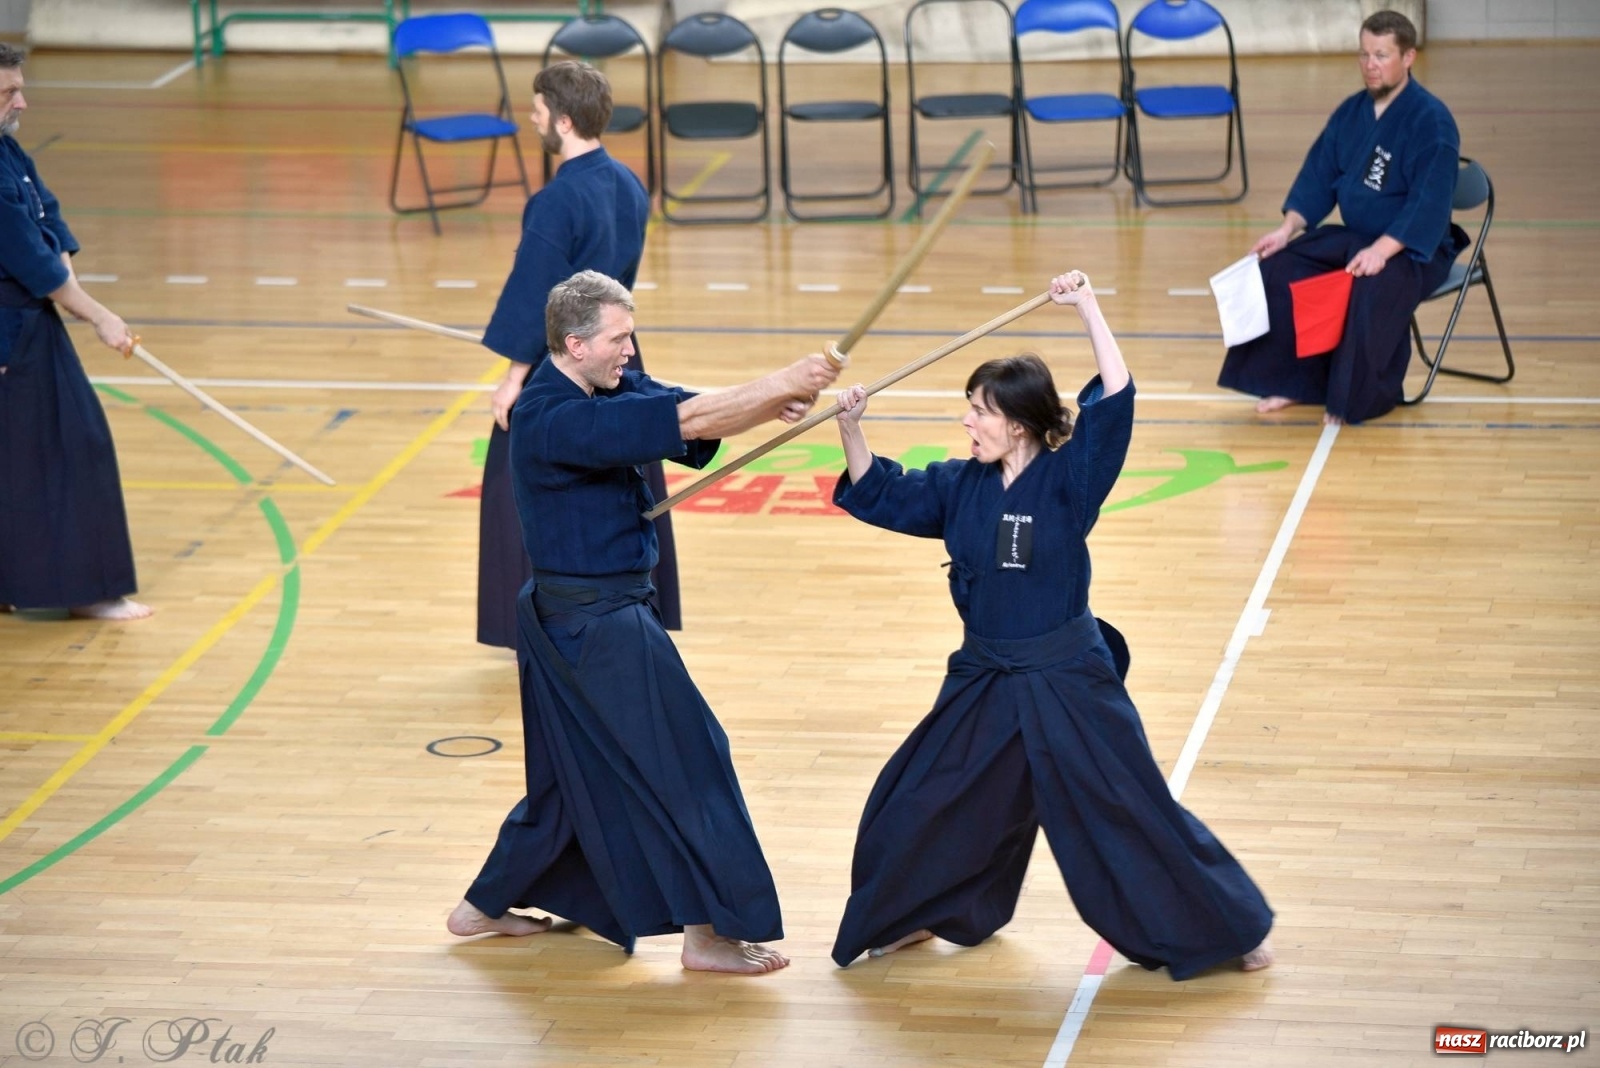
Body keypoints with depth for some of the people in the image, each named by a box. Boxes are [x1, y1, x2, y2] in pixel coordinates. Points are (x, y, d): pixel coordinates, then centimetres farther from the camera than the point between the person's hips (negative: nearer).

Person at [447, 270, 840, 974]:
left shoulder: (612, 388, 4)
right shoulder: (554, 420, -24)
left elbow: (693, 422, -1)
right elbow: (685, 421, -30)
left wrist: (775, 405, -20)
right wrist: (784, 383, -27)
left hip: (582, 619, 10)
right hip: (593, 626, -10)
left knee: (579, 772, 20)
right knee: (684, 763, -3)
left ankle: (486, 906, 33)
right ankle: (711, 932, 5)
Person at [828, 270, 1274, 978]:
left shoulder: (1068, 480, -13)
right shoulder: (960, 487, 1)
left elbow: (1113, 401, -24)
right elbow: (877, 494, 8)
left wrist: (1088, 309, -30)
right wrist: (850, 427, -8)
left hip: (1067, 686, -5)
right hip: (983, 684, 5)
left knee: (1131, 813, -1)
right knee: (918, 803, 11)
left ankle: (1222, 930, 12)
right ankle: (919, 915, 35)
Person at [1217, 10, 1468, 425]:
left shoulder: (1431, 121, -17)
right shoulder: (1351, 113, 6)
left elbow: (1429, 204, -25)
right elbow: (1318, 178, 11)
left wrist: (1382, 250, -34)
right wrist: (1288, 229, -4)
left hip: (1411, 248, -7)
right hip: (1352, 237, 7)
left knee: (1371, 289, -37)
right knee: (1277, 268, -9)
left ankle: (1361, 396, -19)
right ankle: (1293, 380, 0)